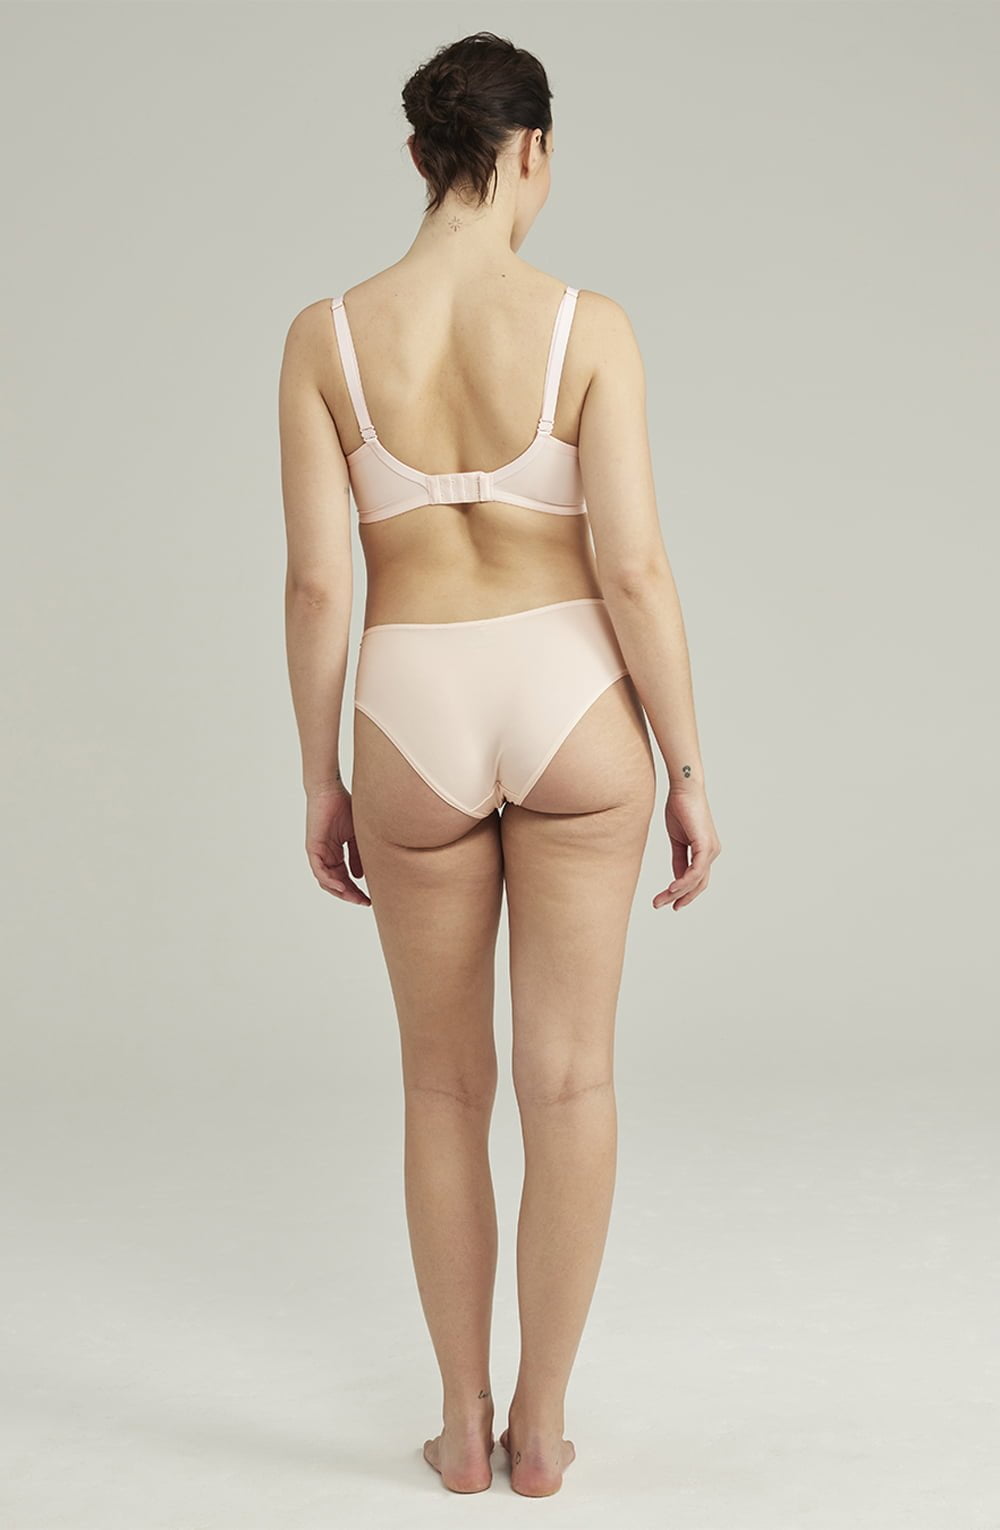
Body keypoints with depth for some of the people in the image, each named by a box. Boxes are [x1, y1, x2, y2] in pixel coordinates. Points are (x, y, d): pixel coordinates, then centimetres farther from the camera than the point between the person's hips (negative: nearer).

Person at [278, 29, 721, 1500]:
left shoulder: (326, 334, -4)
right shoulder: (588, 325, -8)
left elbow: (315, 580, -5)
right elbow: (635, 568, -12)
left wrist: (320, 779, 7)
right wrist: (688, 772, -2)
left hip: (417, 719, 1)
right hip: (572, 708, -1)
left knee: (445, 1085, 16)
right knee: (572, 1077, 11)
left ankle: (464, 1424, 24)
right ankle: (543, 1422, 20)